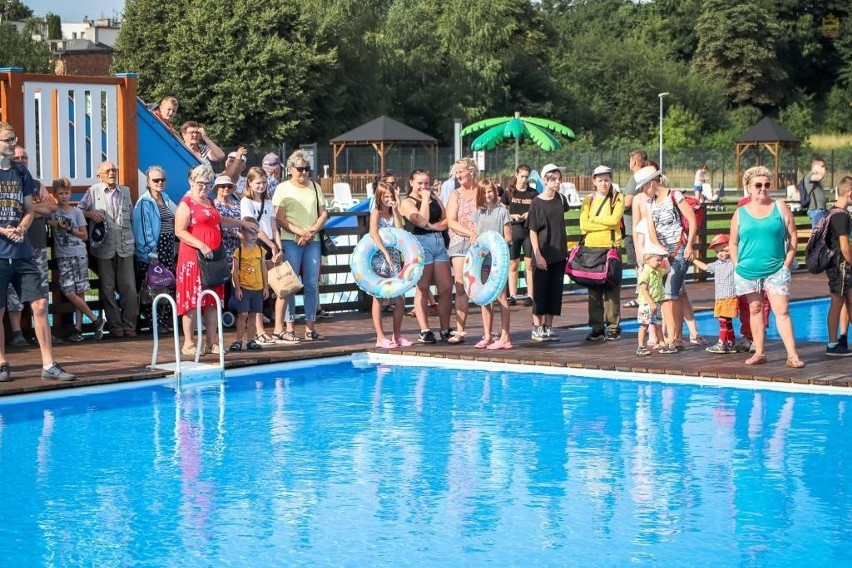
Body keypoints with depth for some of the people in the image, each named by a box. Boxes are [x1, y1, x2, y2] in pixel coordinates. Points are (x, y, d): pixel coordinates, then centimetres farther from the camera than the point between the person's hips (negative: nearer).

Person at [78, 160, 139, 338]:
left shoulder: (125, 192, 15)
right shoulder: (93, 192, 4)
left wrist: (133, 239, 14)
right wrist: (90, 213, -12)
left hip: (125, 247, 2)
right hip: (104, 248, -2)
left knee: (129, 288, -2)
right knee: (108, 289, 2)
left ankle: (129, 325, 5)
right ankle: (114, 326, 8)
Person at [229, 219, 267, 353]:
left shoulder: (260, 250, 6)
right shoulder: (239, 251, -6)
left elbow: (264, 269, 10)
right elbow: (234, 271, -7)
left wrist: (266, 286, 7)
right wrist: (237, 288, -11)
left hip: (258, 288, 4)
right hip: (244, 288, -4)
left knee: (253, 314, 9)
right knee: (243, 314, -7)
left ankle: (251, 341, 15)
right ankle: (238, 341, -1)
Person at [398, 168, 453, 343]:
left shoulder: (434, 198, 18)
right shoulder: (407, 202, 0)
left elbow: (446, 221, 9)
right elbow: (422, 221, -16)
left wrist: (431, 226, -8)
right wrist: (425, 199, -7)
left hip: (439, 242, 6)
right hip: (420, 243, -6)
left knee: (446, 288, 1)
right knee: (422, 289, -5)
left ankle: (445, 330, 8)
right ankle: (424, 331, -3)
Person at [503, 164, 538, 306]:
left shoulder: (533, 193, 6)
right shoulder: (509, 193, 6)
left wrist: (530, 214, -11)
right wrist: (513, 216, -11)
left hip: (529, 231, 0)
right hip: (513, 231, 0)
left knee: (529, 264, -2)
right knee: (513, 265, 1)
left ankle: (530, 295, 2)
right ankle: (512, 296, 6)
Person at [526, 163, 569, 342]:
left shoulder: (560, 199, 6)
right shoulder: (537, 203, -8)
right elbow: (532, 231, -8)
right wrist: (538, 255, -14)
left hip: (559, 254, 5)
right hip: (543, 254, -5)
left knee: (555, 291, 6)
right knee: (540, 290, 0)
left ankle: (548, 327, 13)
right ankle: (537, 328, 7)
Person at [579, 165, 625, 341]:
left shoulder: (617, 198, 5)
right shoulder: (588, 200, 12)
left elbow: (614, 219, -11)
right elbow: (584, 225, 0)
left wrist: (594, 220, -2)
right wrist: (606, 224, -6)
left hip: (611, 246, -3)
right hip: (591, 247, 3)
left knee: (611, 288, -3)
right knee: (593, 289, 3)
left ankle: (613, 327, 2)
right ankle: (597, 328, 8)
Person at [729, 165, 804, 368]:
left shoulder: (780, 207, 3)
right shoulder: (740, 213, 5)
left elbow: (793, 236, 4)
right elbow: (733, 243, 11)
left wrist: (787, 263, -3)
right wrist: (737, 266, 1)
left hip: (776, 270, -2)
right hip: (748, 271, 2)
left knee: (781, 310, -8)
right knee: (755, 309, 9)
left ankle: (792, 355, -10)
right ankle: (759, 353, 16)